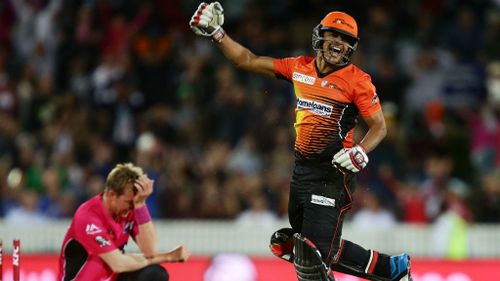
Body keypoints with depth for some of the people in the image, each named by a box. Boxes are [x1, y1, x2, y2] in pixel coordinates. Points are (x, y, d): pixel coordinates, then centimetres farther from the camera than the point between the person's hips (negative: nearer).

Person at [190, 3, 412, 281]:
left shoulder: (357, 80, -7)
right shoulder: (299, 68, 8)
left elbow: (379, 126, -6)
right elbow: (248, 61, 14)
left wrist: (360, 152, -24)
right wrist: (216, 33, 8)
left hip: (333, 172, -7)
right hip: (302, 170, 7)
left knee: (315, 251, -14)